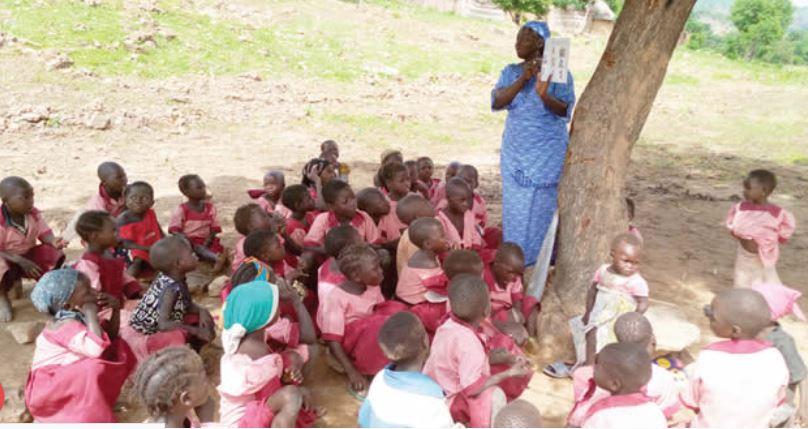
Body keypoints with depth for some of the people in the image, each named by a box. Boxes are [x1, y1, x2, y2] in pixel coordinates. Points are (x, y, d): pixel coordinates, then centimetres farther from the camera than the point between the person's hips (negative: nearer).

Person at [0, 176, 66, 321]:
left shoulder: (34, 213, -7)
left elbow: (45, 234, -8)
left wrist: (53, 241, -32)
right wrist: (21, 261, -35)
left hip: (26, 256, 5)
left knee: (55, 254, -19)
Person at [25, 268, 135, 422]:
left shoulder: (77, 316, 2)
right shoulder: (67, 324, -24)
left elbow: (110, 337, 10)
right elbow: (96, 349, -42)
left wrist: (115, 309, -3)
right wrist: (91, 315, -31)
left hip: (69, 378, 9)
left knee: (120, 348, 5)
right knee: (93, 367, -37)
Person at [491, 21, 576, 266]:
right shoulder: (510, 72, 5)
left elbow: (565, 110, -16)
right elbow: (497, 103, -10)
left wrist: (544, 95, -35)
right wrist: (523, 79, -22)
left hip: (548, 153, -4)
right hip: (516, 152, 4)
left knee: (544, 207, 1)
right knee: (516, 207, 7)